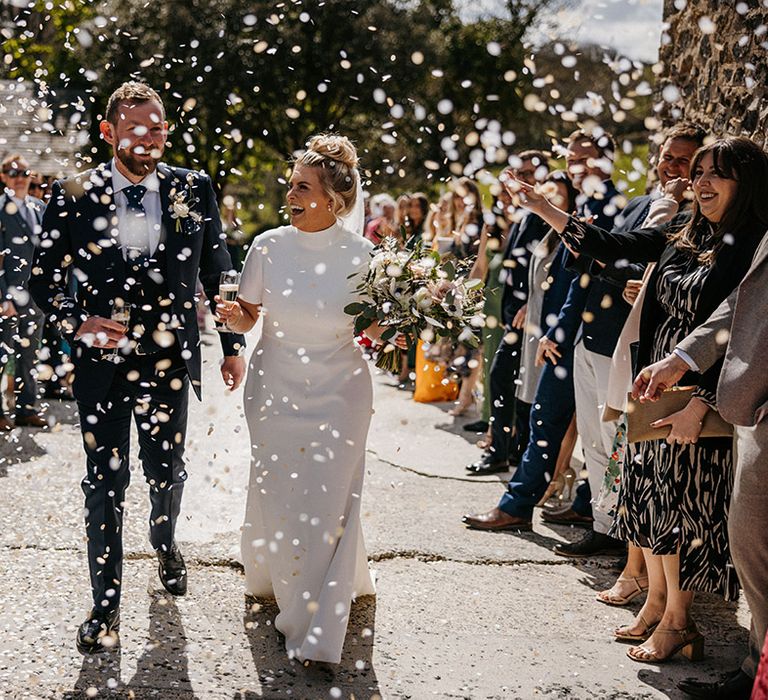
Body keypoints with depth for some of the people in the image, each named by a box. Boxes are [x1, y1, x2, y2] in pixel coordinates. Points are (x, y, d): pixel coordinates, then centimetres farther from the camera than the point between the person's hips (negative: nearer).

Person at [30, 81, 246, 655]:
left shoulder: (194, 189, 0)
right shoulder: (74, 196, -4)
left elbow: (218, 272, 8)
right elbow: (44, 279, 2)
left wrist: (233, 344, 10)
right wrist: (77, 321, -16)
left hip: (170, 359, 1)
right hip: (102, 360, -1)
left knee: (167, 473, 16)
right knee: (106, 483, 5)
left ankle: (166, 545, 49)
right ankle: (106, 604, 20)